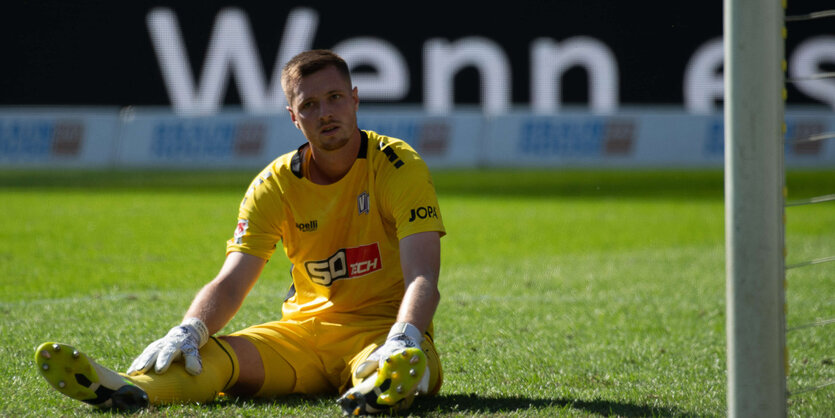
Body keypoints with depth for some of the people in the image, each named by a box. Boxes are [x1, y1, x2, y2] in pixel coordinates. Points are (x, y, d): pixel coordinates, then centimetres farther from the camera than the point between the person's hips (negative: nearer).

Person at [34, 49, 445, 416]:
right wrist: (188, 332, -30)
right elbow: (230, 282, -7)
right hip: (306, 325, 3)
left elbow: (423, 278, -20)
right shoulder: (274, 185, 1)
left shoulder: (399, 166, -9)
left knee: (409, 362, -41)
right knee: (213, 353, -28)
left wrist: (402, 342, -42)